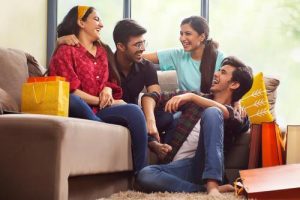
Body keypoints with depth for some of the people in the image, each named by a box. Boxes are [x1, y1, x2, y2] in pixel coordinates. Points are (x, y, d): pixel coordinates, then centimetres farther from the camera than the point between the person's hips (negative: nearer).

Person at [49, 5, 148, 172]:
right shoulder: (66, 51, 3)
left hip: (99, 111, 5)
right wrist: (100, 101, -8)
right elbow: (70, 91, -7)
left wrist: (108, 89, 0)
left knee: (134, 111, -26)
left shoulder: (103, 51, 22)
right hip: (78, 111, -5)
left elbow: (111, 81, 24)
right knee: (73, 100, -41)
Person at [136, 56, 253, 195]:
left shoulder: (238, 115, 15)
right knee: (144, 175, -32)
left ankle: (212, 185, -38)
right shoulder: (197, 100, 25)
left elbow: (226, 113, -11)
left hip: (206, 166, -2)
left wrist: (192, 97, -22)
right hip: (179, 167, 2)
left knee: (211, 112, -26)